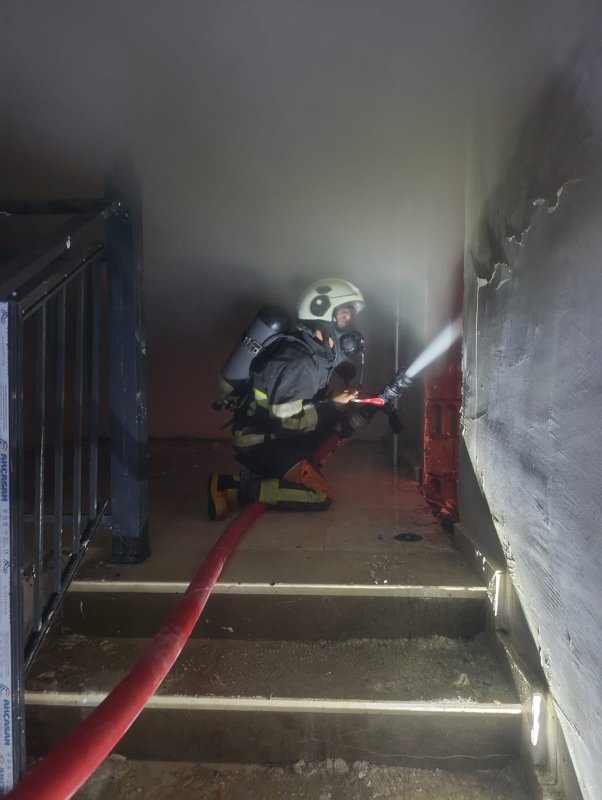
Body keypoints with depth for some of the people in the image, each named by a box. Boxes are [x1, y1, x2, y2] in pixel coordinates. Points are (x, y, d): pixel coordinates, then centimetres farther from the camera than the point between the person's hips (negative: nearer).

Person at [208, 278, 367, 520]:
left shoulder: (319, 351, 6)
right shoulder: (299, 362, -24)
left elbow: (311, 401, 13)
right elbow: (286, 417, -26)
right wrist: (332, 406, -19)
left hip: (277, 434, 10)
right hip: (259, 442, -10)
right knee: (320, 496, -14)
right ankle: (235, 488, -12)